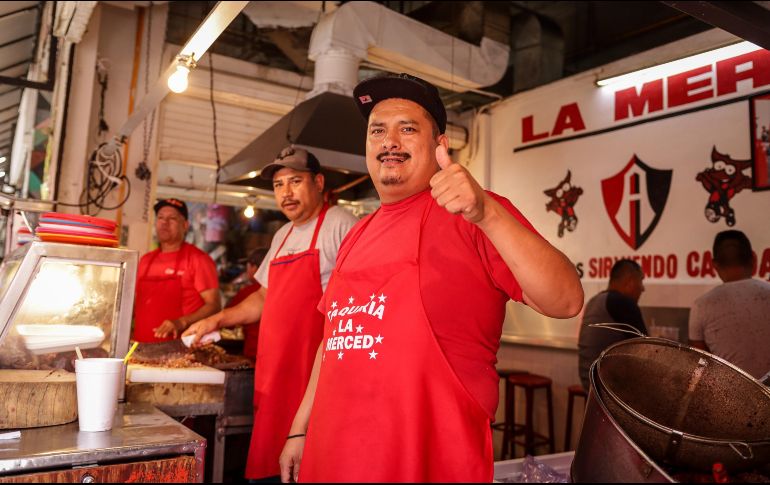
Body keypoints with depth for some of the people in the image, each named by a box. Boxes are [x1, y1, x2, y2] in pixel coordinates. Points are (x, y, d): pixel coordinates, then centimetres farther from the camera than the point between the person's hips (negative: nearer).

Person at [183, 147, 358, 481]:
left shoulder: (340, 225, -8)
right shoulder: (282, 236, 18)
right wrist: (217, 320, 20)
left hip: (312, 378, -8)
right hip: (272, 376, 8)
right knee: (266, 464, 13)